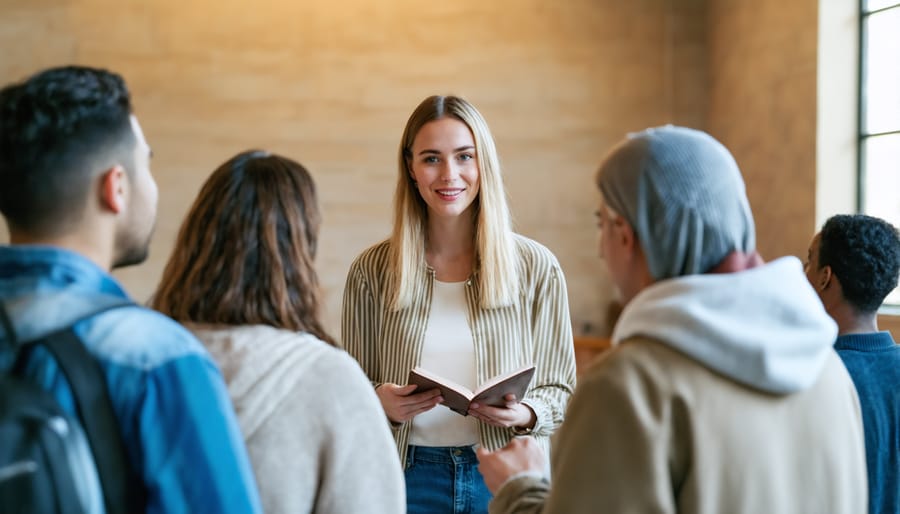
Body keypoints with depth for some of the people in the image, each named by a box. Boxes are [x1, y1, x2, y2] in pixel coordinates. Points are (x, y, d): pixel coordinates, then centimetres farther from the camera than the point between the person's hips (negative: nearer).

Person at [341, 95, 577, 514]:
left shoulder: (537, 268, -4)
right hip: (410, 475, 0)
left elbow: (559, 388, 2)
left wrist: (527, 414, -18)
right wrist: (381, 403, -18)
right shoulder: (372, 271, -3)